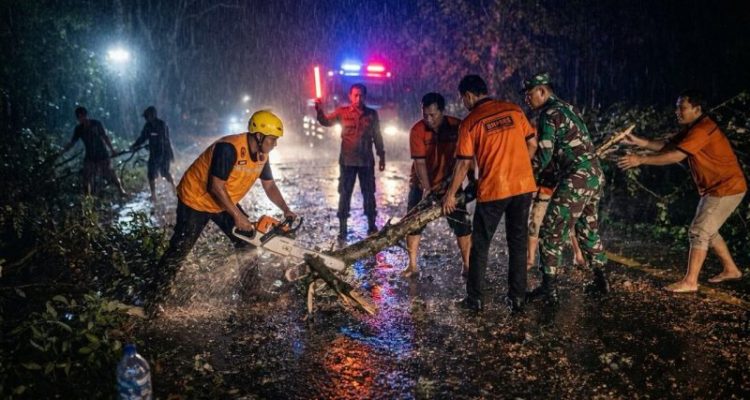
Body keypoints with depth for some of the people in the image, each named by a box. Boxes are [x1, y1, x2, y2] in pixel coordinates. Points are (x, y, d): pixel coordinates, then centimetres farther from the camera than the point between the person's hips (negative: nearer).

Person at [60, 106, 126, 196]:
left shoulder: (96, 124, -8)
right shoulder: (79, 129, 1)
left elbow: (105, 137, -3)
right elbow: (72, 143, 6)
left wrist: (112, 150, -5)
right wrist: (62, 152, -4)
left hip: (103, 155, -3)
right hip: (90, 157, 3)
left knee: (110, 174, -3)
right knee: (87, 178, -3)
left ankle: (121, 191, 11)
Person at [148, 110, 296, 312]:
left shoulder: (261, 155, -5)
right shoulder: (229, 148, -32)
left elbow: (269, 186, 5)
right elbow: (216, 186, -34)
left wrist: (286, 210, -7)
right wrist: (238, 216, -30)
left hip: (224, 203, 8)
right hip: (197, 200, -8)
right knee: (178, 250, -3)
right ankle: (153, 299, 7)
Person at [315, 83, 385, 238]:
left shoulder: (372, 114, 1)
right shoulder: (342, 112, -3)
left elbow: (377, 136, 8)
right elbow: (326, 121, -13)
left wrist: (381, 156, 10)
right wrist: (319, 110, -33)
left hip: (366, 161, 1)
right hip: (347, 161, -1)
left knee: (369, 193, 11)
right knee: (344, 194, 5)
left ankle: (371, 225, 25)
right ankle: (342, 229, 13)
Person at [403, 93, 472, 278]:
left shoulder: (457, 127, -15)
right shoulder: (417, 130, -18)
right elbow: (419, 162, -22)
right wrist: (426, 189, -28)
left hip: (449, 183, 0)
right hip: (422, 184, 0)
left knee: (462, 223, -1)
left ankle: (467, 265, 9)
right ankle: (412, 265, 15)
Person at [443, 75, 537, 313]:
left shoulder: (470, 122, -6)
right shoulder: (514, 110, 5)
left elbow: (464, 163, -6)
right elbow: (532, 144, 8)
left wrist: (450, 194, 2)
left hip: (493, 189, -4)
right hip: (524, 186, 4)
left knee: (480, 245, 10)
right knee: (518, 243, 13)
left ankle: (475, 299, 15)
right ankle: (516, 299, 16)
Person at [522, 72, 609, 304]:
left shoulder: (548, 115, -10)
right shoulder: (566, 108, 19)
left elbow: (544, 156, -14)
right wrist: (547, 178, 20)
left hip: (576, 180, -10)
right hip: (595, 175, 10)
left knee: (552, 232, -3)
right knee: (588, 229, 21)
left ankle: (549, 288, -1)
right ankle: (601, 281, 28)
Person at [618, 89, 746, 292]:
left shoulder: (702, 129, -23)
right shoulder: (692, 128, 10)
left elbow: (676, 156, -30)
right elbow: (667, 146, 5)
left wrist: (641, 160, -30)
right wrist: (638, 141, -7)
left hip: (727, 188, -10)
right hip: (716, 188, 10)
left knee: (699, 232, -11)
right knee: (707, 231, 19)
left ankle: (690, 281, -9)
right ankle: (730, 269, 32)